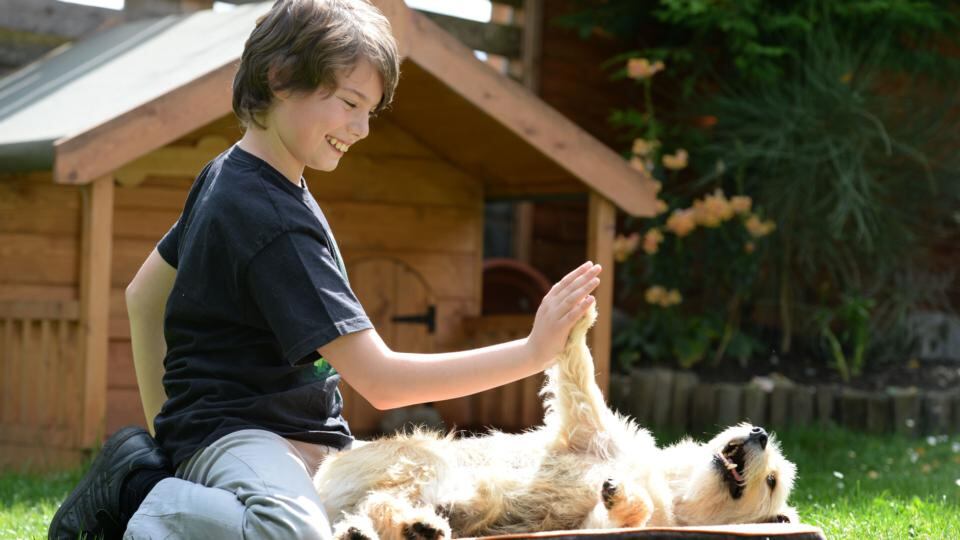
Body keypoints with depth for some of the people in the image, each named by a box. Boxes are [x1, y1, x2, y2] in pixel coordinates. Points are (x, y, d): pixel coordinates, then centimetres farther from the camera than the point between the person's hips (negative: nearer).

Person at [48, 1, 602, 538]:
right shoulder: (271, 219, -19)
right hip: (233, 434, -11)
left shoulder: (226, 175, 12)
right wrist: (534, 352, -20)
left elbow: (144, 295, 23)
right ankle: (139, 493, -11)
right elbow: (381, 380, -21)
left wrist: (164, 422, 22)